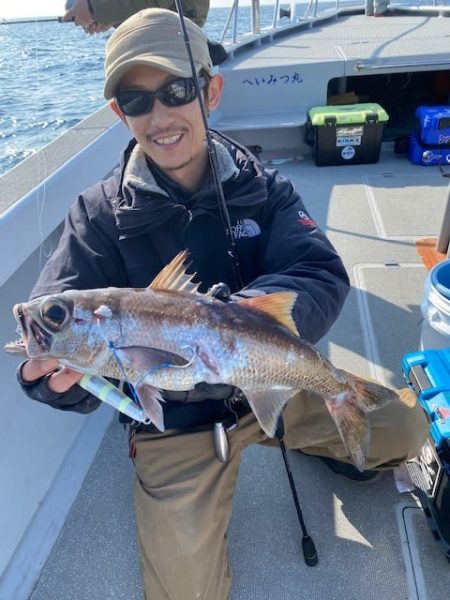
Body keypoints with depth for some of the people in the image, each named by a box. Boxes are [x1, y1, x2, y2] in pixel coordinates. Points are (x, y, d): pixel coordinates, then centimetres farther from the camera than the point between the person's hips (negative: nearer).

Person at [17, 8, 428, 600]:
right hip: (174, 423, -1)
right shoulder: (100, 214, -11)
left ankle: (320, 444, 26)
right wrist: (65, 365, -43)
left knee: (404, 427, -6)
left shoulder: (264, 189, -7)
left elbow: (322, 280, -21)